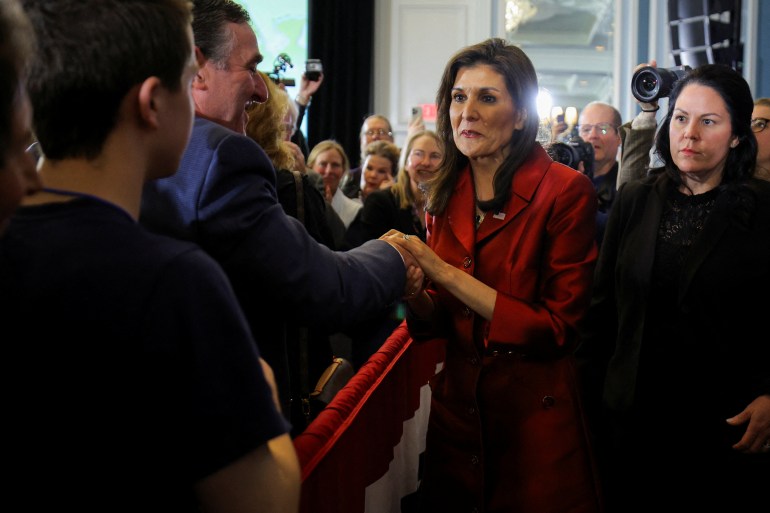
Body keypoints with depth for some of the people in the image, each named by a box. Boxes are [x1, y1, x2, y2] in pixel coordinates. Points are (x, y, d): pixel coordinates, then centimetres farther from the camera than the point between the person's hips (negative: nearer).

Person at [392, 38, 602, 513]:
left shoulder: (566, 191, -13)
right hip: (456, 407, 5)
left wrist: (445, 273, -21)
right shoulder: (445, 195, 2)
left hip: (536, 417, -5)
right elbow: (440, 319, 7)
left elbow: (557, 328, -17)